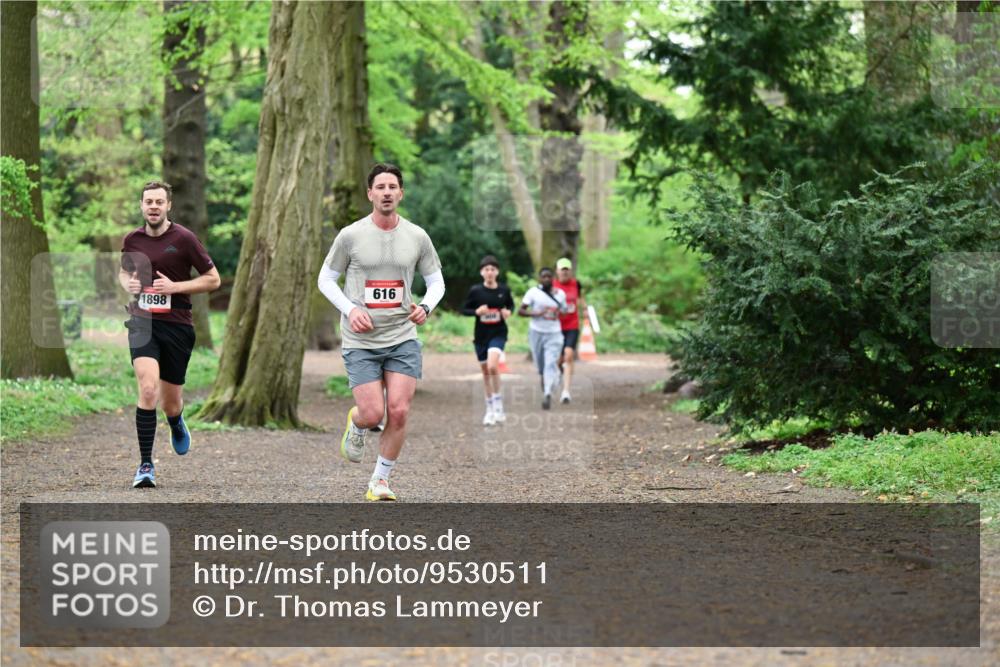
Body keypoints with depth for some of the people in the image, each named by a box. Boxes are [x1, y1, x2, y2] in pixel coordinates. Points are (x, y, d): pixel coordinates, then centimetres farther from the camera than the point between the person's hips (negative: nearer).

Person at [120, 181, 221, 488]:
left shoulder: (184, 238, -5)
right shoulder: (132, 240, 5)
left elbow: (213, 279, -1)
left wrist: (174, 286, -12)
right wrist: (128, 284, 1)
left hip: (177, 326, -1)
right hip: (142, 324, 1)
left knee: (171, 403, 8)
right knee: (148, 389, -20)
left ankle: (176, 424, 48)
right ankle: (145, 465, -13)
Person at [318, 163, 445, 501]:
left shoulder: (417, 237, 3)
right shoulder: (351, 235, -4)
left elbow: (436, 280, 14)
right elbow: (325, 279, 5)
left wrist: (426, 306, -7)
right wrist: (350, 309, -11)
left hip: (403, 338, 2)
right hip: (361, 342, -2)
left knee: (399, 412, -7)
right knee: (373, 413, -9)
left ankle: (380, 480, 11)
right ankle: (356, 424, 29)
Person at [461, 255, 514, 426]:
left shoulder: (504, 290, -3)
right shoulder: (475, 291, -5)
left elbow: (511, 304, 15)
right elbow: (464, 309, 2)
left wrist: (508, 311, -7)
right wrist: (476, 311, -17)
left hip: (498, 333, -2)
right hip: (481, 335, 2)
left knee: (492, 365, -24)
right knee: (485, 371, 10)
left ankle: (498, 403, -7)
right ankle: (490, 410, 25)